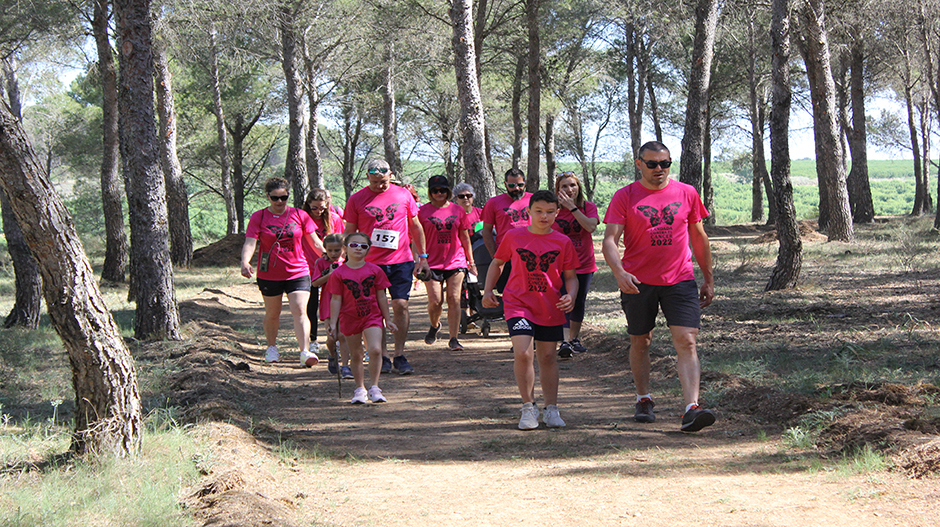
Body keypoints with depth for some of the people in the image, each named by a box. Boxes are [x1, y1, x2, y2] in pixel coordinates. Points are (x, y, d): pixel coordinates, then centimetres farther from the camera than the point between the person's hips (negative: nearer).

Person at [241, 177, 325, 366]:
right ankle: (271, 347, 34)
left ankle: (305, 351, -21)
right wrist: (245, 262, -29)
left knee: (300, 311, -14)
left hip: (298, 272, 0)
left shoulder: (300, 215, 3)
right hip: (269, 274, 0)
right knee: (272, 314, 13)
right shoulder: (258, 217, -1)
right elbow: (250, 242, -11)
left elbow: (315, 242, 8)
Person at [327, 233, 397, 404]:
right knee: (356, 355, 8)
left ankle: (374, 388, -6)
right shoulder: (338, 273, -2)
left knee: (375, 350, -16)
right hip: (349, 318, 0)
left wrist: (388, 319, 8)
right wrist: (333, 323, -3)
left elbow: (381, 296, 7)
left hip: (372, 316, 0)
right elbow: (336, 300, 0)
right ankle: (360, 389, 20)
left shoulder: (374, 270, 2)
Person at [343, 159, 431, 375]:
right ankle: (382, 357, 9)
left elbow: (416, 227, 13)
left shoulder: (403, 195, 6)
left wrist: (422, 256, 11)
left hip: (401, 262, 1)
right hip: (370, 263, -1)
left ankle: (400, 355, 3)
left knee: (401, 306, -3)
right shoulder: (356, 200, 1)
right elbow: (349, 232, 7)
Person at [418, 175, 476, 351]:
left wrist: (471, 261, 13)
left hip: (456, 261, 1)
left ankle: (453, 339, -1)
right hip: (432, 262, -1)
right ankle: (434, 326, 30)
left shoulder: (458, 210, 7)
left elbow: (465, 238, 14)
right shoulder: (423, 211, 1)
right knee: (435, 301, -3)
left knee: (454, 299, -5)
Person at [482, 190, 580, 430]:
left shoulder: (563, 242, 2)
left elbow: (571, 276, 7)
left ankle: (551, 409, 22)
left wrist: (570, 296, -12)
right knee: (522, 353, -17)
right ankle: (528, 407, -1)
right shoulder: (514, 237, 0)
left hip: (551, 309, 2)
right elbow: (497, 263, 14)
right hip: (518, 304, -2)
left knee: (548, 356, 10)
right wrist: (488, 291, 6)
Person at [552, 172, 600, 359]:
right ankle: (565, 342, -21)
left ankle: (574, 339, 29)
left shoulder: (588, 207, -2)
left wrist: (572, 207, -22)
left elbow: (591, 227, -21)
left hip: (585, 265, 2)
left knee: (579, 303, 12)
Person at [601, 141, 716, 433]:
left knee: (687, 342, -11)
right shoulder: (625, 197, -1)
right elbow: (610, 240, -9)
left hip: (680, 280, 1)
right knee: (640, 342, 11)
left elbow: (699, 237, 15)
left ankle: (691, 409, -18)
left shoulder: (687, 193, 6)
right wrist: (619, 272, -27)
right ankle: (643, 400, 30)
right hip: (638, 282, -1)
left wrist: (708, 279, 16)